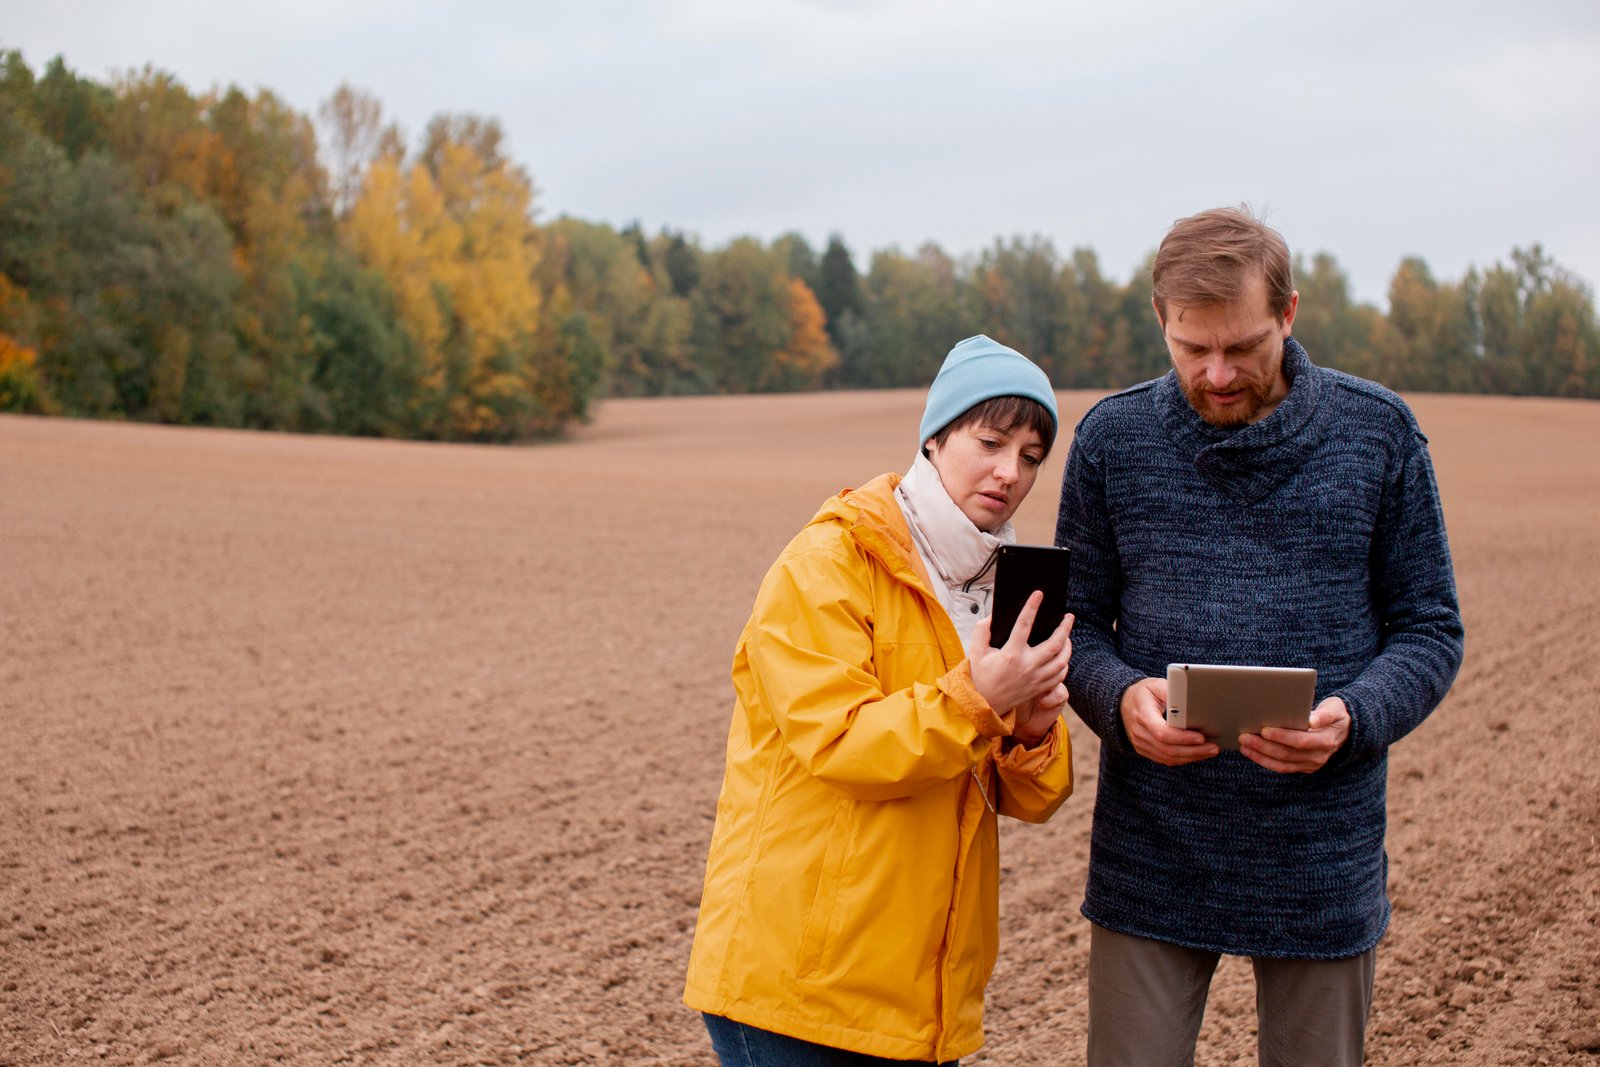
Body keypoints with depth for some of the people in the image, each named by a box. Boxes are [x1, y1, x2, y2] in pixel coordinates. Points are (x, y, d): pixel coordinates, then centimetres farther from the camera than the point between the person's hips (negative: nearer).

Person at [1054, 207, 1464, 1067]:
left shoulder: (1378, 433, -1)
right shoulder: (1112, 437, 1)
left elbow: (1429, 631, 2)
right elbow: (1079, 624, 5)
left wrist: (1353, 718, -18)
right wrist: (1120, 697, -17)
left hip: (1320, 863, 0)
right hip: (1151, 858, 0)